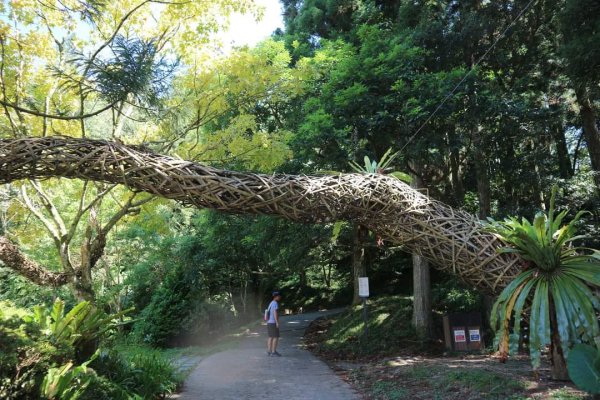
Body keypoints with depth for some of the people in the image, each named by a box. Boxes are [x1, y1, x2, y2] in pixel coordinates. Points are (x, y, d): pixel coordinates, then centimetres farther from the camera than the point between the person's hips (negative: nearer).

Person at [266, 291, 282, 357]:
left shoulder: (271, 303, 16)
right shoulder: (275, 303, -13)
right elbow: (275, 313, -22)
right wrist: (277, 322, -24)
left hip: (269, 323, 10)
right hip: (273, 323, -10)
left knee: (271, 337, 12)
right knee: (276, 337, -7)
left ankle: (269, 351, 14)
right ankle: (273, 352, -9)